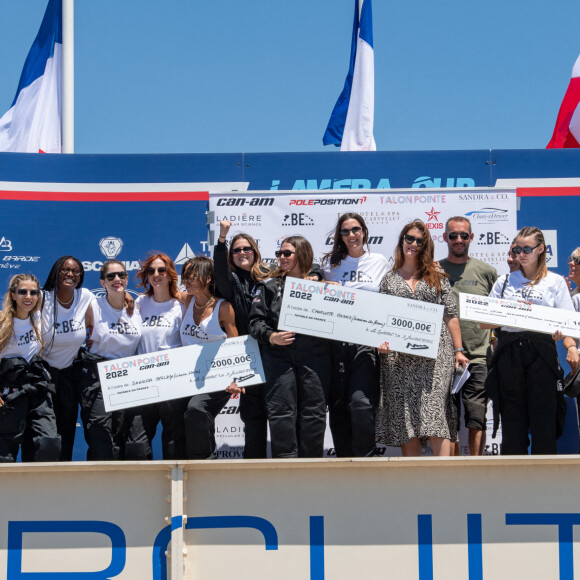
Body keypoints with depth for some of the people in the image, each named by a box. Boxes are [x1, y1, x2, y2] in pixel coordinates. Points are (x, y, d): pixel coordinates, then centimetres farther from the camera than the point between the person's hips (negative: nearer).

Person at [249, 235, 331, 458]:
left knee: (314, 410, 1)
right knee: (281, 409, -6)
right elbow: (255, 320, 6)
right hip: (279, 355, 0)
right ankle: (285, 457, -2)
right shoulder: (270, 287, 13)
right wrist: (270, 337, -11)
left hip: (314, 355, 0)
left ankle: (311, 460, 8)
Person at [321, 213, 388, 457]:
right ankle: (345, 458, 13)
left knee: (361, 403, -16)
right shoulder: (331, 263, 13)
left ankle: (364, 458, -4)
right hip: (336, 342, 2)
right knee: (337, 405, 2)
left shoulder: (380, 262, 10)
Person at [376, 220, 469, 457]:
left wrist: (459, 350, 4)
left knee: (433, 408, -13)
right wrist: (381, 342, -6)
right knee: (403, 414, -1)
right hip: (399, 356, 2)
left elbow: (451, 315, 11)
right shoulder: (389, 279, 15)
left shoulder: (437, 277, 13)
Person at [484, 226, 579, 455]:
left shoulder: (555, 282, 11)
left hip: (541, 349, -2)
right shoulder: (504, 282, 16)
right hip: (509, 351, 2)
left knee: (543, 413, -6)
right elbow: (485, 322, 12)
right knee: (512, 415, 0)